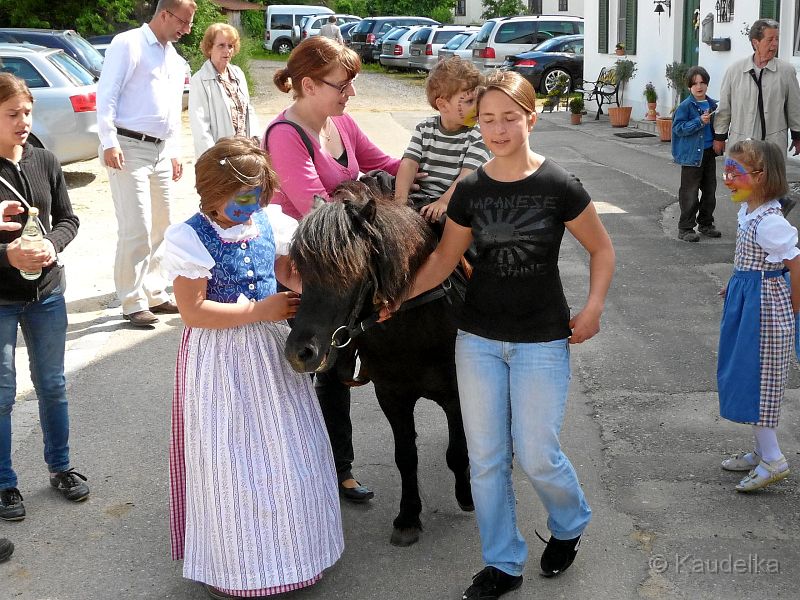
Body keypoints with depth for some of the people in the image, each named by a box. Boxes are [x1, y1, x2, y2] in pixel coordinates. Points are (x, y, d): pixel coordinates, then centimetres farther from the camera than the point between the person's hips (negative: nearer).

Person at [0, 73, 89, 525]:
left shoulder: (45, 162, -2)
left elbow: (69, 219, 4)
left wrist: (52, 245, -16)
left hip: (46, 292, 4)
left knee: (52, 384, 16)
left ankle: (60, 467, 33)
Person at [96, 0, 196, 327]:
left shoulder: (175, 60, 18)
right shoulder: (128, 44, -6)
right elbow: (106, 95, -11)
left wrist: (174, 151, 22)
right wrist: (109, 142, -18)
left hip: (160, 150, 8)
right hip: (128, 147, -8)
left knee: (160, 226, 12)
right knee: (137, 228, -10)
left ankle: (154, 293, 24)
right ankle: (133, 303, -1)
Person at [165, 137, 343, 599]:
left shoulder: (270, 222, 0)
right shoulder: (190, 238, -15)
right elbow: (194, 310, -19)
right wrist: (260, 309, -21)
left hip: (272, 351, 5)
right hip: (219, 358, -5)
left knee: (286, 449, 13)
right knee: (228, 458, 6)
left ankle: (290, 545, 35)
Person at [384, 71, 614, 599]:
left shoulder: (558, 186, -10)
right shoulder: (470, 191, -1)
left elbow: (602, 249, 1)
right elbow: (444, 259, 6)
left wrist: (593, 309, -9)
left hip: (542, 341, -3)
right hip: (478, 338, 4)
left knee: (536, 455, 0)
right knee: (486, 457, 8)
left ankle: (571, 524, 34)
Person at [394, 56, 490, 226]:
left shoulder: (476, 137, 1)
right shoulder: (424, 129, 11)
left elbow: (467, 176, -11)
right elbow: (409, 163, 0)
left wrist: (443, 202, -26)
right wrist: (400, 198, -16)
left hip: (452, 203, -3)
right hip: (417, 198, 3)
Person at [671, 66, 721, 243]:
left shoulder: (712, 105, 7)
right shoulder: (685, 106, -11)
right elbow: (678, 127, -17)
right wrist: (699, 122, -25)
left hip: (709, 153, 6)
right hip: (692, 155, -6)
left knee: (710, 191, 14)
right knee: (689, 194, -2)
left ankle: (706, 224, 27)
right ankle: (685, 228, 6)